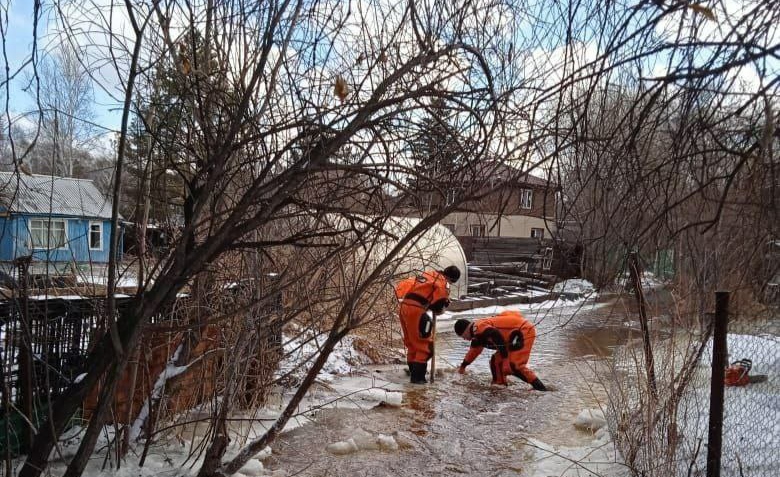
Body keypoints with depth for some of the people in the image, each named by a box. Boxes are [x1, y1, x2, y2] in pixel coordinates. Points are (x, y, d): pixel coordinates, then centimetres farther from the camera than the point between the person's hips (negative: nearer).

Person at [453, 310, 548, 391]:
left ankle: (540, 387, -11)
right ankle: (499, 386, 19)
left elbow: (497, 336, -29)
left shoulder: (479, 327, -16)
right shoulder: (477, 334, 18)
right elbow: (474, 351, 35)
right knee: (496, 360, 12)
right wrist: (463, 365, 47)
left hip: (524, 331, -11)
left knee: (514, 366, -17)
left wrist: (505, 356, -19)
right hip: (515, 335, 11)